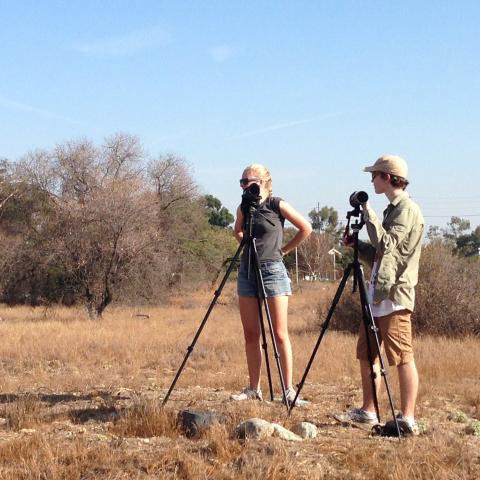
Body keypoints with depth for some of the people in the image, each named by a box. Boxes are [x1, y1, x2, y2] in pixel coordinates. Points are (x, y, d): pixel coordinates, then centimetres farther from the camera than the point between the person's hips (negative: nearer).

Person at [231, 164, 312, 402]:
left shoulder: (277, 205, -5)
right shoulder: (242, 208, 9)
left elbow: (306, 228, 2)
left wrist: (285, 249, 2)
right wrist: (247, 244, 12)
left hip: (272, 269, -6)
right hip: (246, 271, 6)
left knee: (280, 334, -5)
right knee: (250, 335, 6)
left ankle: (289, 389, 0)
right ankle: (254, 388, 13)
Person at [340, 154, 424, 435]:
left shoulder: (407, 209, -9)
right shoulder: (393, 209, 20)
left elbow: (386, 243, -20)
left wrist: (369, 212, -14)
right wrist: (356, 245, 9)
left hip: (395, 295, -10)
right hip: (378, 294, 10)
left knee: (402, 357, -9)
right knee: (367, 354, 14)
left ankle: (408, 419, -9)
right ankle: (368, 412, 23)